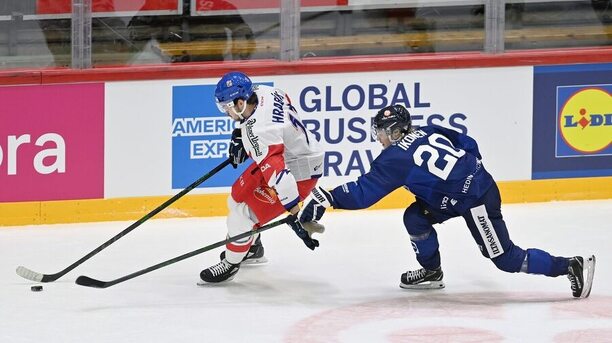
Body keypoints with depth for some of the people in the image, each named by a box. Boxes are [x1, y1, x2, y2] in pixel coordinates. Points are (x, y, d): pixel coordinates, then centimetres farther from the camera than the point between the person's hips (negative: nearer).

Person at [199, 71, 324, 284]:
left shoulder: (257, 131, -36)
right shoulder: (262, 92, -10)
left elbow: (278, 173, -41)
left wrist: (295, 214, -42)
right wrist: (241, 136, 10)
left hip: (298, 172, -10)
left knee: (245, 211, -9)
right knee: (239, 194, 23)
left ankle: (230, 265, 11)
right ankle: (252, 249, 44)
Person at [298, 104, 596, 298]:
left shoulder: (396, 158, -13)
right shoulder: (429, 133, 9)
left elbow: (365, 191, -15)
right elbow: (468, 144, 14)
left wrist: (327, 198, -14)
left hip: (476, 201, -9)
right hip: (477, 182, 9)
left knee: (505, 257, -1)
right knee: (415, 217, 11)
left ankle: (572, 266, 0)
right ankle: (431, 272, 24)